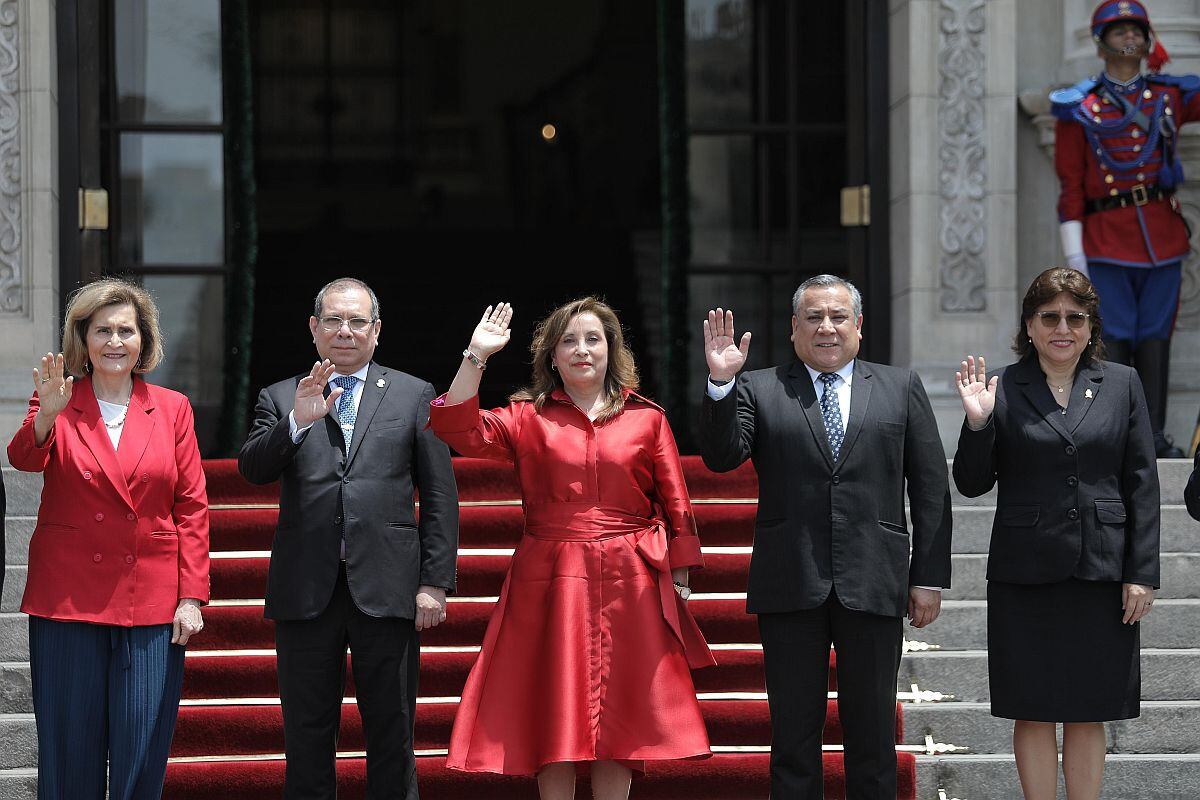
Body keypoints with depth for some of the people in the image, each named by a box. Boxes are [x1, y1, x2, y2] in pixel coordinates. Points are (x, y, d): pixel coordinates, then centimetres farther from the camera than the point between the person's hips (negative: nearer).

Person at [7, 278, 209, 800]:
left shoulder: (172, 409, 7)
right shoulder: (58, 403, 3)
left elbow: (192, 507, 5)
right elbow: (23, 458, -16)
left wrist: (192, 596, -2)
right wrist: (46, 414, -37)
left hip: (150, 597, 1)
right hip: (69, 595, -1)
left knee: (141, 748, 1)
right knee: (69, 745, 3)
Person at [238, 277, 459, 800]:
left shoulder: (414, 395, 8)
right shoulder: (280, 399, 11)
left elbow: (440, 497, 5)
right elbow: (252, 469, -6)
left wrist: (435, 582, -3)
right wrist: (297, 422, -22)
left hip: (386, 589, -1)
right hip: (306, 592, 1)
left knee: (391, 736, 4)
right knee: (307, 736, 6)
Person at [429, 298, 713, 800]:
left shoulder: (648, 419, 8)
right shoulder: (528, 418, 6)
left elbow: (676, 508, 8)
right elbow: (458, 430, -9)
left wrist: (680, 578, 2)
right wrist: (477, 357, -14)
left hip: (629, 588, 0)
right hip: (550, 584, 0)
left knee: (616, 719, 4)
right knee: (555, 721, 1)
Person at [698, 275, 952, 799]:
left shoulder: (901, 388, 10)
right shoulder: (758, 390, 8)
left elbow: (931, 487, 8)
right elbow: (721, 457, -6)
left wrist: (930, 577, 2)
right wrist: (720, 382, -19)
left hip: (873, 585, 1)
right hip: (790, 588, 0)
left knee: (873, 736, 6)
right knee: (794, 734, 4)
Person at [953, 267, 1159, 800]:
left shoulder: (1122, 385, 5)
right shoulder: (1001, 389, 1)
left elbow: (1142, 485, 5)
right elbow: (972, 484, 3)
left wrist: (1142, 574, -1)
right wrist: (978, 423, -14)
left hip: (1102, 574, 1)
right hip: (1025, 576, -1)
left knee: (1088, 715, 7)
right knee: (1033, 714, 3)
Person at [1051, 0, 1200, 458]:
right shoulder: (1078, 108, 2)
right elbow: (1070, 186, 0)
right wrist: (1073, 251, -7)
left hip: (1162, 238, 3)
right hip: (1107, 241, -3)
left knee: (1156, 337, 4)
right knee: (1113, 339, -4)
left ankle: (1153, 437, 8)